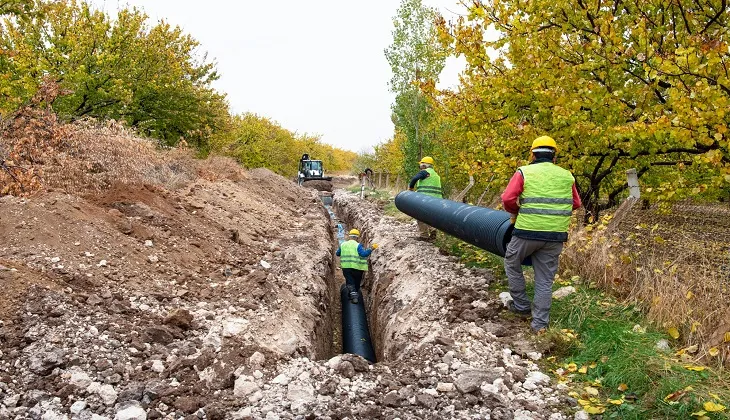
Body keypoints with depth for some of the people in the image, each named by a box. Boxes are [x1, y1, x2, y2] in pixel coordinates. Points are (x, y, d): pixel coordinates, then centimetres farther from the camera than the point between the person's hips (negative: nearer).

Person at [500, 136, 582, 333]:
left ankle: (521, 305, 25)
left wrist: (516, 211, 9)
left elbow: (508, 199, -10)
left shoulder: (524, 172, -3)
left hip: (527, 231, -3)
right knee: (545, 279, 11)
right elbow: (576, 203, 17)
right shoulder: (566, 176, 8)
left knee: (512, 263, 22)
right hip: (556, 236, 3)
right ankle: (540, 323, 13)